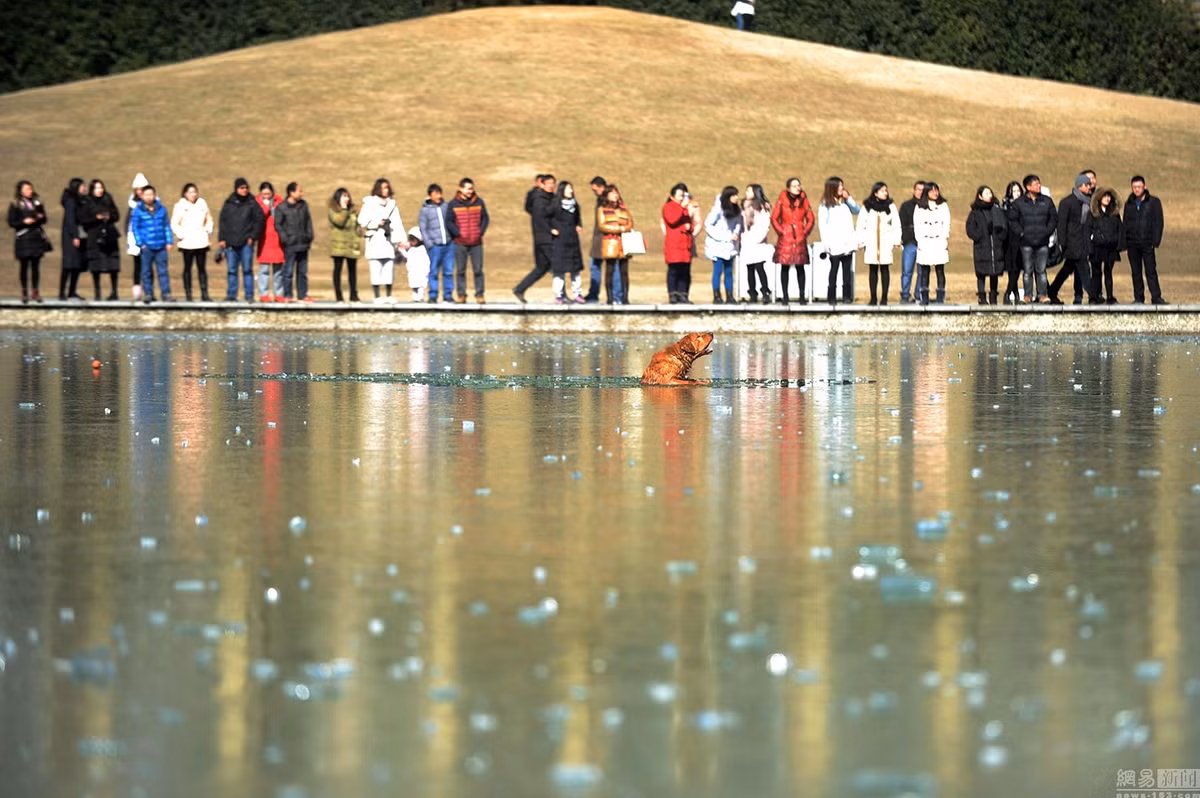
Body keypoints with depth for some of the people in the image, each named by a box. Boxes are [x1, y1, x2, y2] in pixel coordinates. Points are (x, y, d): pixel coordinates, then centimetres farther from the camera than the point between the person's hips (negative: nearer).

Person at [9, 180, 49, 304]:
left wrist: (40, 217, -6)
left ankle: (35, 291, 8)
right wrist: (24, 222, -18)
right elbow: (11, 222, -4)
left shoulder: (37, 203, 12)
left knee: (35, 265, 3)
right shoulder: (15, 205, 0)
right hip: (23, 238, -3)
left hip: (37, 238, 3)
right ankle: (24, 292, 6)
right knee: (24, 266, 0)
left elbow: (44, 219, 16)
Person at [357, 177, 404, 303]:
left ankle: (388, 296, 10)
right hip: (375, 240, -4)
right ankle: (377, 297, -5)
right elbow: (362, 221, -1)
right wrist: (377, 223, -10)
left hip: (388, 241, 4)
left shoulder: (392, 204, 15)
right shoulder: (370, 203, 3)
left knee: (389, 269, 2)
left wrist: (402, 239, 0)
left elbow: (397, 223, 9)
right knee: (376, 270, -8)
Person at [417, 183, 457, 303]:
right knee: (434, 271, -3)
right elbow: (423, 229, 2)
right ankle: (432, 295, 5)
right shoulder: (425, 210, 3)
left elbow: (451, 223, 19)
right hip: (435, 245, -3)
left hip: (449, 244, 3)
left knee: (448, 271, 2)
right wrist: (429, 244, -6)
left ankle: (448, 295, 9)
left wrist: (456, 235, 9)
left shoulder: (446, 207, 11)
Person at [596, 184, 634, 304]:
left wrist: (625, 228, -9)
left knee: (624, 272, -1)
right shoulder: (602, 209, 8)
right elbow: (601, 226, -4)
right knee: (609, 271, -4)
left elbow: (630, 223, 11)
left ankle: (625, 298, 0)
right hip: (609, 243, -3)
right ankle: (610, 297, -2)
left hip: (624, 244, 3)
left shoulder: (624, 208, 18)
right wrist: (620, 229, -8)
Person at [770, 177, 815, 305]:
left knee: (800, 267, 1)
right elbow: (774, 218, 2)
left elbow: (811, 219, 10)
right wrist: (780, 232, -5)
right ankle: (784, 296, 6)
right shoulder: (782, 200, 0)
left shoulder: (803, 200, 5)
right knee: (784, 267, 1)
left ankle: (802, 296, 5)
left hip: (800, 238, 1)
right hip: (786, 238, -1)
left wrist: (806, 232, 0)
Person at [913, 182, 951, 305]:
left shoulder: (943, 206, 10)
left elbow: (946, 224, 6)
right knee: (924, 272, -2)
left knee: (940, 271, -3)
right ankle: (924, 299, 0)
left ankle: (940, 299, -2)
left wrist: (944, 239, -5)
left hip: (939, 243, 0)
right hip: (924, 243, 0)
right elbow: (917, 225, 6)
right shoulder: (919, 207, 10)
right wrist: (920, 240, -4)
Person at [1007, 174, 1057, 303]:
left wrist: (1047, 232, -1)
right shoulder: (1019, 203, 1)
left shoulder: (1047, 201, 7)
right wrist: (1021, 233, -6)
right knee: (1028, 271, 2)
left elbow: (1054, 218, 11)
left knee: (1041, 270, 3)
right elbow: (1012, 220, 5)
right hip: (1026, 243, -1)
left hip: (1043, 243, 1)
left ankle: (1042, 294, 8)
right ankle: (1028, 295, 7)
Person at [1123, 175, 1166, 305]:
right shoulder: (1129, 204, 12)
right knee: (1136, 272, 5)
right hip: (1132, 244, 3)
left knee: (1151, 271, -6)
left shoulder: (1153, 202, 2)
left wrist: (1156, 241, -9)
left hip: (1147, 243, -3)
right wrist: (1124, 244, 6)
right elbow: (1125, 225, 14)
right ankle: (1138, 298, 10)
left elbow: (1158, 222, 0)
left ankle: (1156, 297, -4)